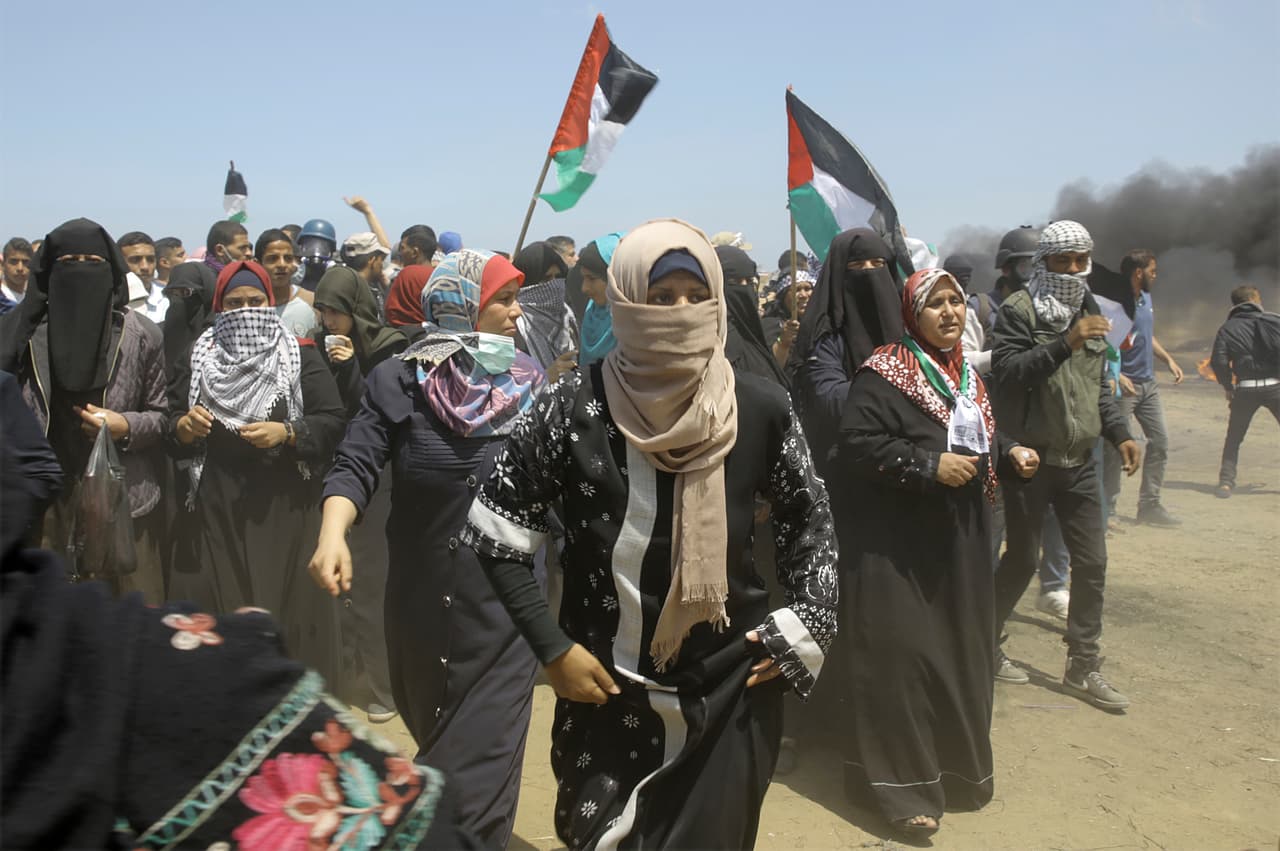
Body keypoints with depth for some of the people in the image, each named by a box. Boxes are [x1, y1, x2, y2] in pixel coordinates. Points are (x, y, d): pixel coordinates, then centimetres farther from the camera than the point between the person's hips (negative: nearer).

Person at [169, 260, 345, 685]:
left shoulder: (302, 357, 2)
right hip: (216, 506, 2)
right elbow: (173, 423, 13)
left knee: (285, 604, 0)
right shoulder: (198, 358, 10)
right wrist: (184, 426, -9)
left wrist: (287, 432, -18)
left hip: (285, 506, -2)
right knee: (216, 606, 4)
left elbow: (333, 422, -4)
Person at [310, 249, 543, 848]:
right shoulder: (400, 383, -6)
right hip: (422, 601, 1)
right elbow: (356, 467, -13)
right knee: (436, 742, 23)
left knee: (480, 773, -2)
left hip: (506, 606, 0)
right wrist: (333, 533, -31)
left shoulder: (529, 387, -1)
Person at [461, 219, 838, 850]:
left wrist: (804, 629, 1)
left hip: (732, 687, 2)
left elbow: (808, 516, 10)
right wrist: (553, 648, -7)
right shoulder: (576, 406, -12)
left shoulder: (760, 408, -6)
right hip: (606, 691, -1)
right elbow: (496, 532, -5)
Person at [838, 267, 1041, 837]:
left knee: (960, 652, 15)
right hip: (898, 543, -8)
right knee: (901, 656, -6)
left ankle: (957, 764, 32)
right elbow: (856, 445, -20)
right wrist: (929, 466, -23)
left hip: (961, 539, 8)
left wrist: (1009, 453, 2)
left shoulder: (966, 374, 13)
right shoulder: (883, 372, -11)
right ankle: (900, 780, 6)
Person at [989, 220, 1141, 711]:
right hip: (1030, 459, -6)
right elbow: (1004, 371, -24)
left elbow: (1098, 385, 20)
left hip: (1079, 460, 7)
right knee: (1022, 559, 3)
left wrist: (1118, 433, 8)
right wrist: (1064, 345, -31)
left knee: (1092, 562, 5)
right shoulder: (1018, 310, -10)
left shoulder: (1088, 310, 13)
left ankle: (1083, 666, 17)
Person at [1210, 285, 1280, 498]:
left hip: (1245, 389, 1)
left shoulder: (1227, 328, 5)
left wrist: (1228, 386, 6)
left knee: (1234, 438, 12)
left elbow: (1219, 362, -5)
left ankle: (1226, 482, 3)